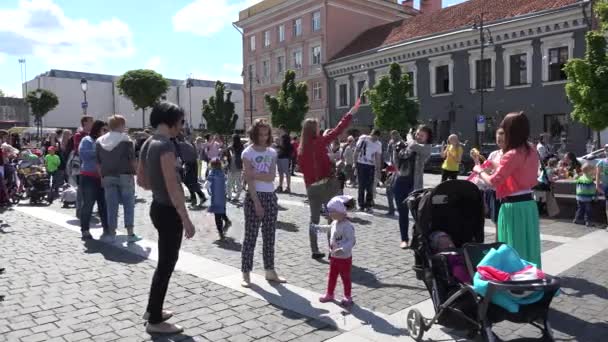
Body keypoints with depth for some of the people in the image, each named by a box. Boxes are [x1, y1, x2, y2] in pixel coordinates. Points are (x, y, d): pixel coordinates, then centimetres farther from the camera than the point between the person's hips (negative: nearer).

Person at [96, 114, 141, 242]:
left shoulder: (99, 141, 8)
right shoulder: (126, 139, -6)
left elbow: (98, 162, 8)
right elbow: (133, 160, -8)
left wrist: (102, 176, 13)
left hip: (108, 177, 4)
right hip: (125, 176, -4)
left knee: (111, 206, 7)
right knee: (129, 204, 3)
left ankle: (112, 233, 10)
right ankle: (130, 233, 2)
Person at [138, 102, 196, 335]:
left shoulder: (147, 144, 9)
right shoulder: (165, 145, -20)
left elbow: (141, 180, 16)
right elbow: (173, 186, -24)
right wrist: (186, 219, -21)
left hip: (158, 207, 10)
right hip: (169, 211, -10)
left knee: (166, 261, 22)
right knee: (167, 263, 3)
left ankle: (152, 309, 35)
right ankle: (155, 321, 16)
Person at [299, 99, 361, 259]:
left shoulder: (301, 148, 4)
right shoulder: (320, 141, -10)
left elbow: (301, 168, 10)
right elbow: (338, 130, -10)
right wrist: (351, 112, -5)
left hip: (311, 186, 5)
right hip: (326, 184, -5)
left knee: (314, 218, 13)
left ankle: (315, 251, 15)